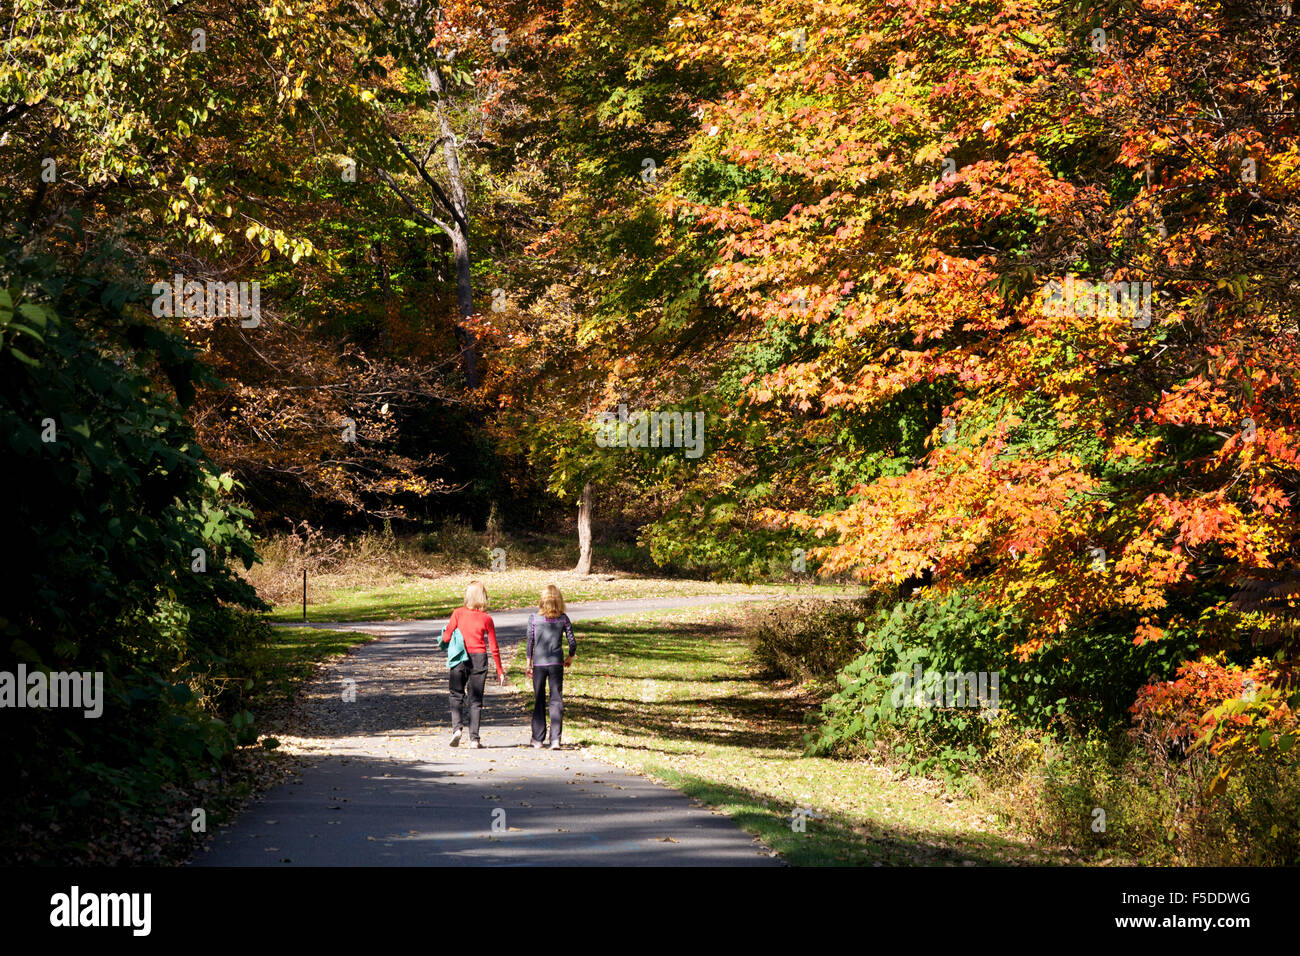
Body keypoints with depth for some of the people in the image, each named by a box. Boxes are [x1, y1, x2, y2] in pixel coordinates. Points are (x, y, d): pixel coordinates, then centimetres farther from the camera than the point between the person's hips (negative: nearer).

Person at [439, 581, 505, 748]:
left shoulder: (458, 613, -5)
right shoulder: (486, 618, -2)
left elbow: (446, 637, -7)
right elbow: (494, 648, 1)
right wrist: (500, 670, 9)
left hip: (460, 658, 0)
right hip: (479, 658, 0)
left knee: (457, 696, 12)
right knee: (476, 699, 6)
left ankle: (457, 727, -10)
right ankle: (474, 738, 2)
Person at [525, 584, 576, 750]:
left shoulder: (533, 618, -3)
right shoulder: (563, 619, -1)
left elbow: (530, 641, -2)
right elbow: (572, 642, 0)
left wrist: (529, 663, 6)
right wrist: (570, 658, 18)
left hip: (539, 663, 0)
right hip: (556, 663, 0)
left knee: (539, 700, 12)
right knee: (556, 700, 2)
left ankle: (538, 738, 16)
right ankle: (555, 739, -7)